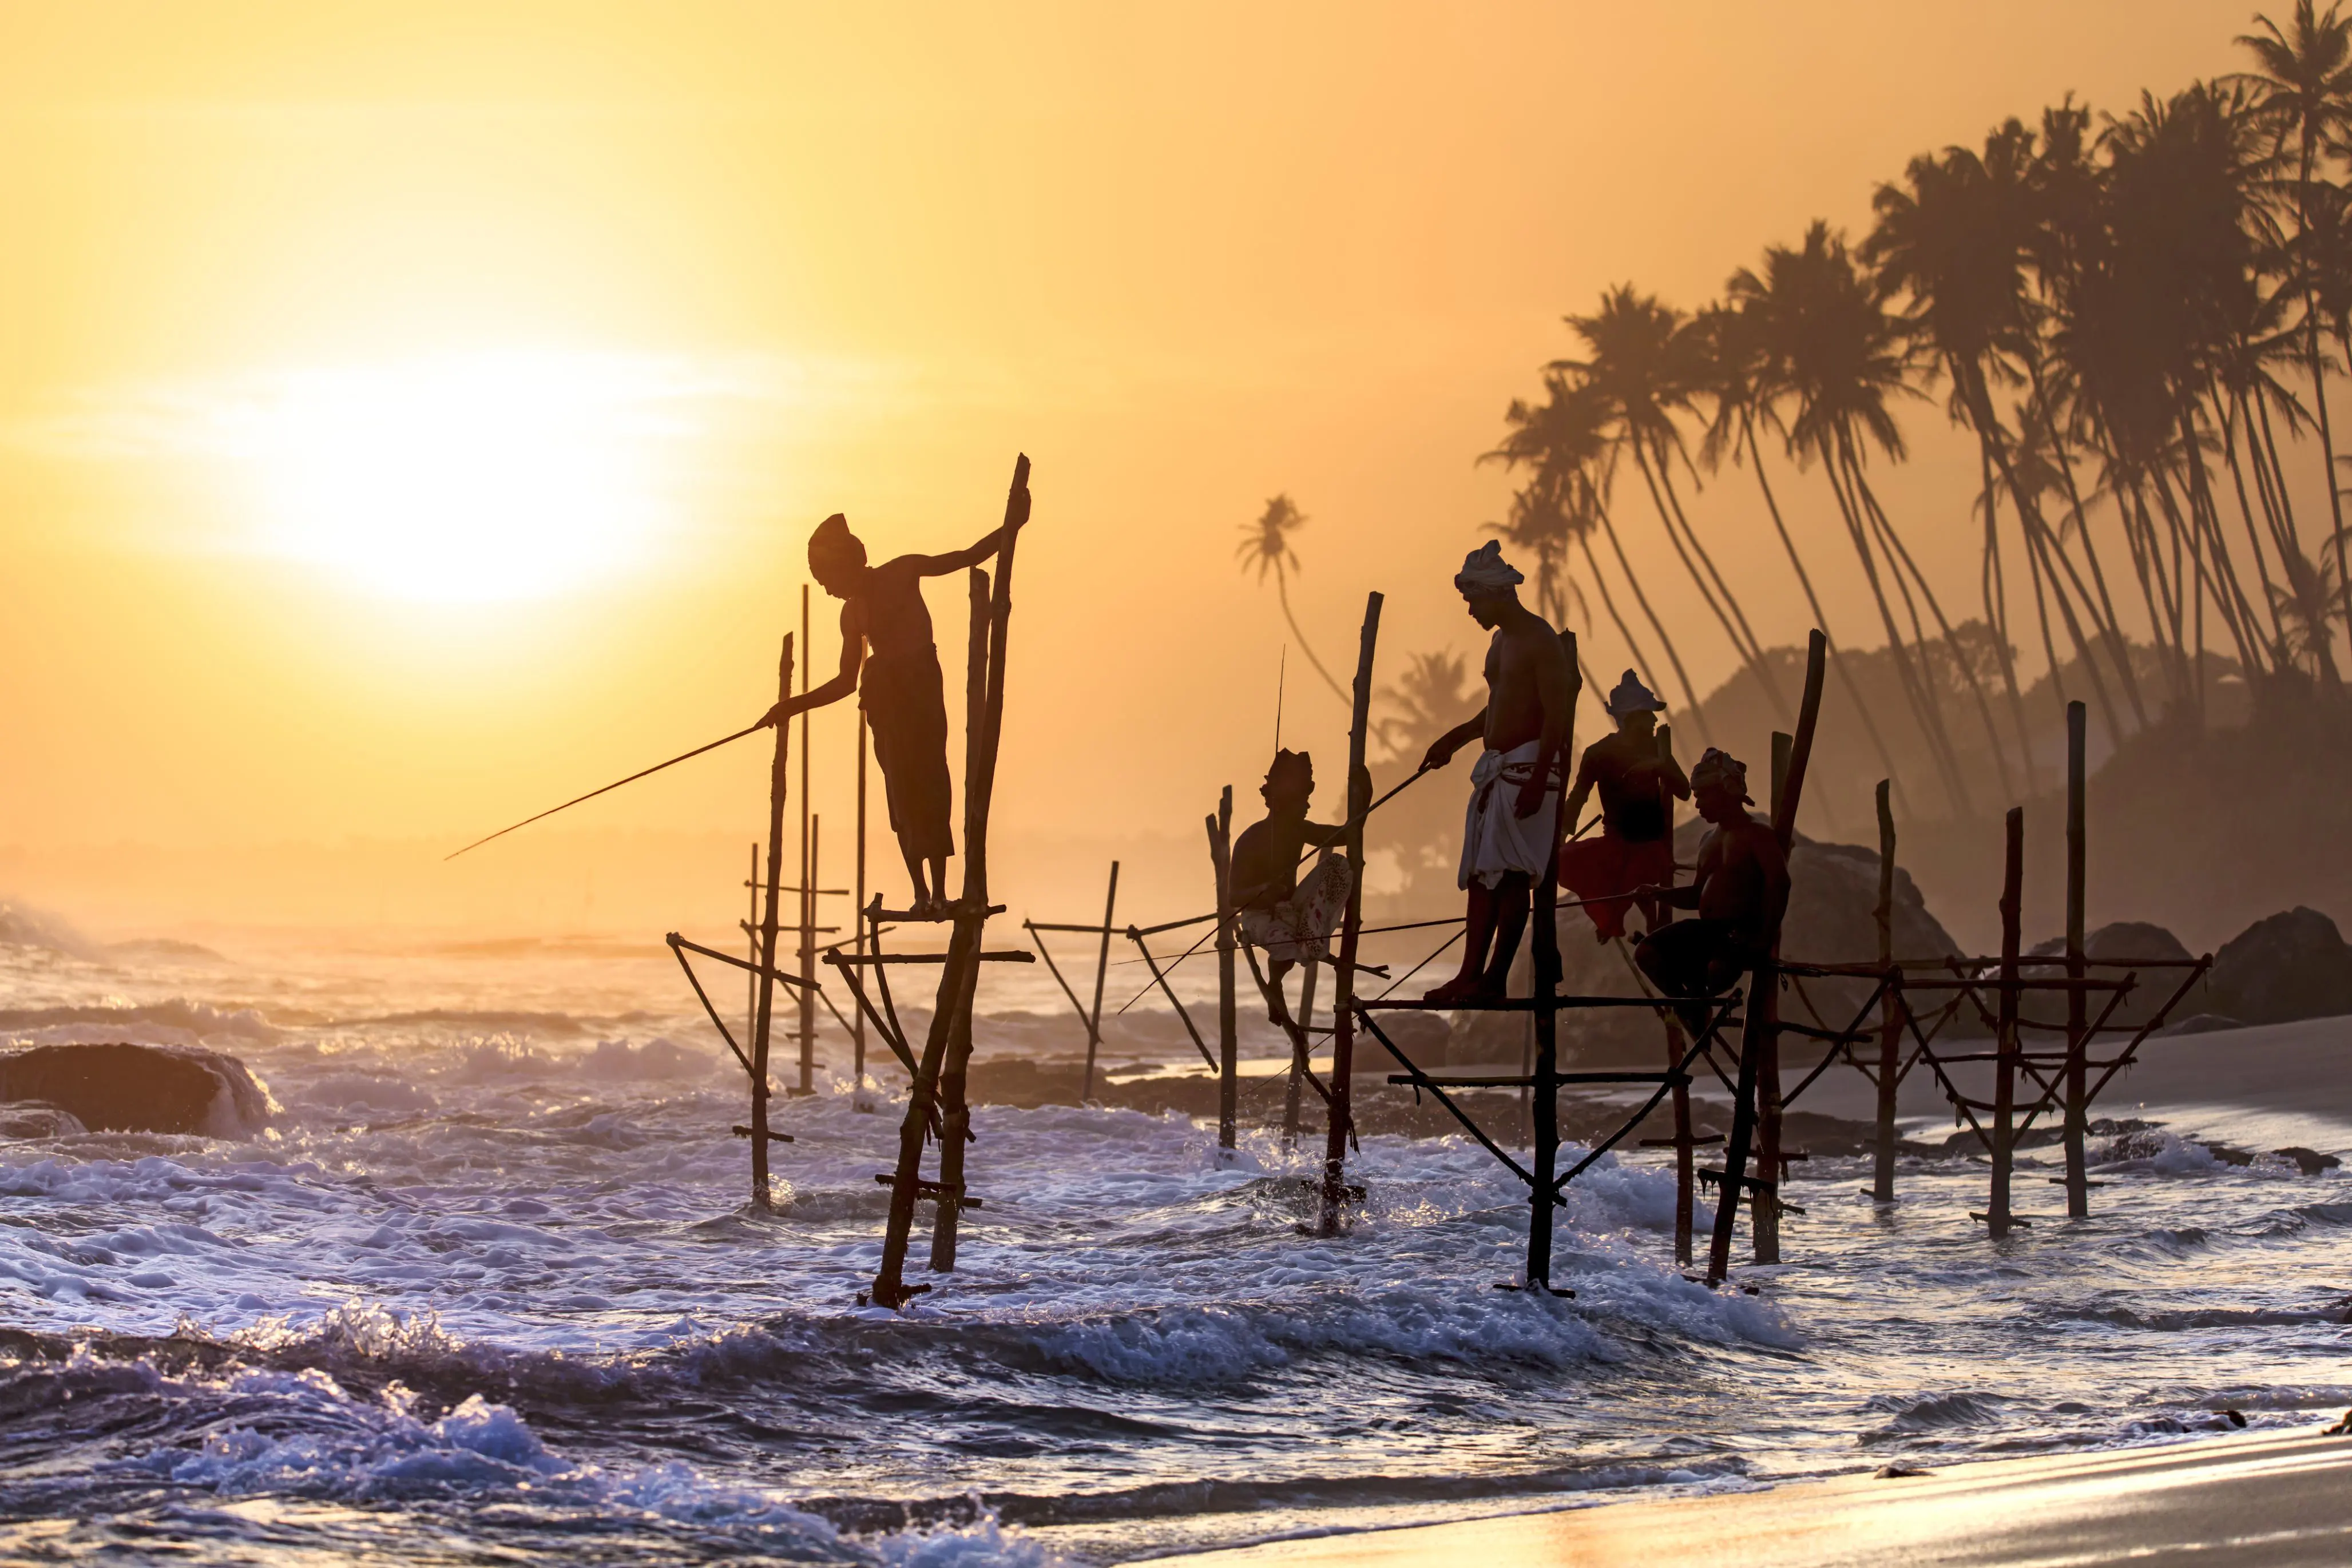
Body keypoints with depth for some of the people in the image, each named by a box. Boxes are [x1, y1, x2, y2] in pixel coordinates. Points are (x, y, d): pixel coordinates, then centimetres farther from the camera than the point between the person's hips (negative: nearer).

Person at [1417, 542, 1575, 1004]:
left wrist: (1538, 781, -22)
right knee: (1481, 876, 6)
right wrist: (1454, 739, 24)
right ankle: (1470, 975, 7)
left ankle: (1495, 979, -9)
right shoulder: (1501, 641, 17)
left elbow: (1555, 716, -17)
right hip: (1494, 769, 10)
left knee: (1511, 878, -9)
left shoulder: (1540, 641, -11)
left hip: (1526, 769, -10)